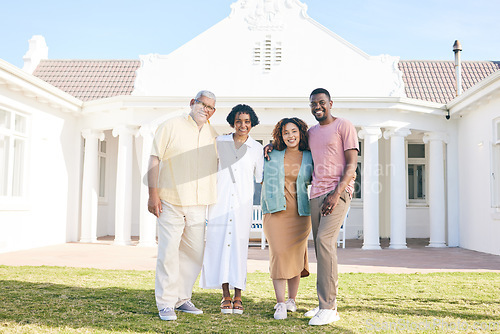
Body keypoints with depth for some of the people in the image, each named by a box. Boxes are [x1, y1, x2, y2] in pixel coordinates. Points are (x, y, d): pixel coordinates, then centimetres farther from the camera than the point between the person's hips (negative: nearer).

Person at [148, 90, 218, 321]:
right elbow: (154, 158, -4)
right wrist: (153, 194, -10)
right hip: (170, 202, -5)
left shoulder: (213, 135, 14)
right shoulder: (172, 126, 0)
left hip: (199, 205, 5)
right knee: (168, 252, -5)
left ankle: (182, 298, 23)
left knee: (194, 252, 8)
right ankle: (166, 304, 5)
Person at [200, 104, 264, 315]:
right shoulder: (220, 143, 8)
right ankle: (225, 296, 8)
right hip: (220, 201, 1)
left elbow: (261, 178, 12)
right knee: (220, 244, -2)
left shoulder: (256, 148, 8)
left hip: (242, 204, -1)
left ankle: (238, 297, 8)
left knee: (239, 245, -3)